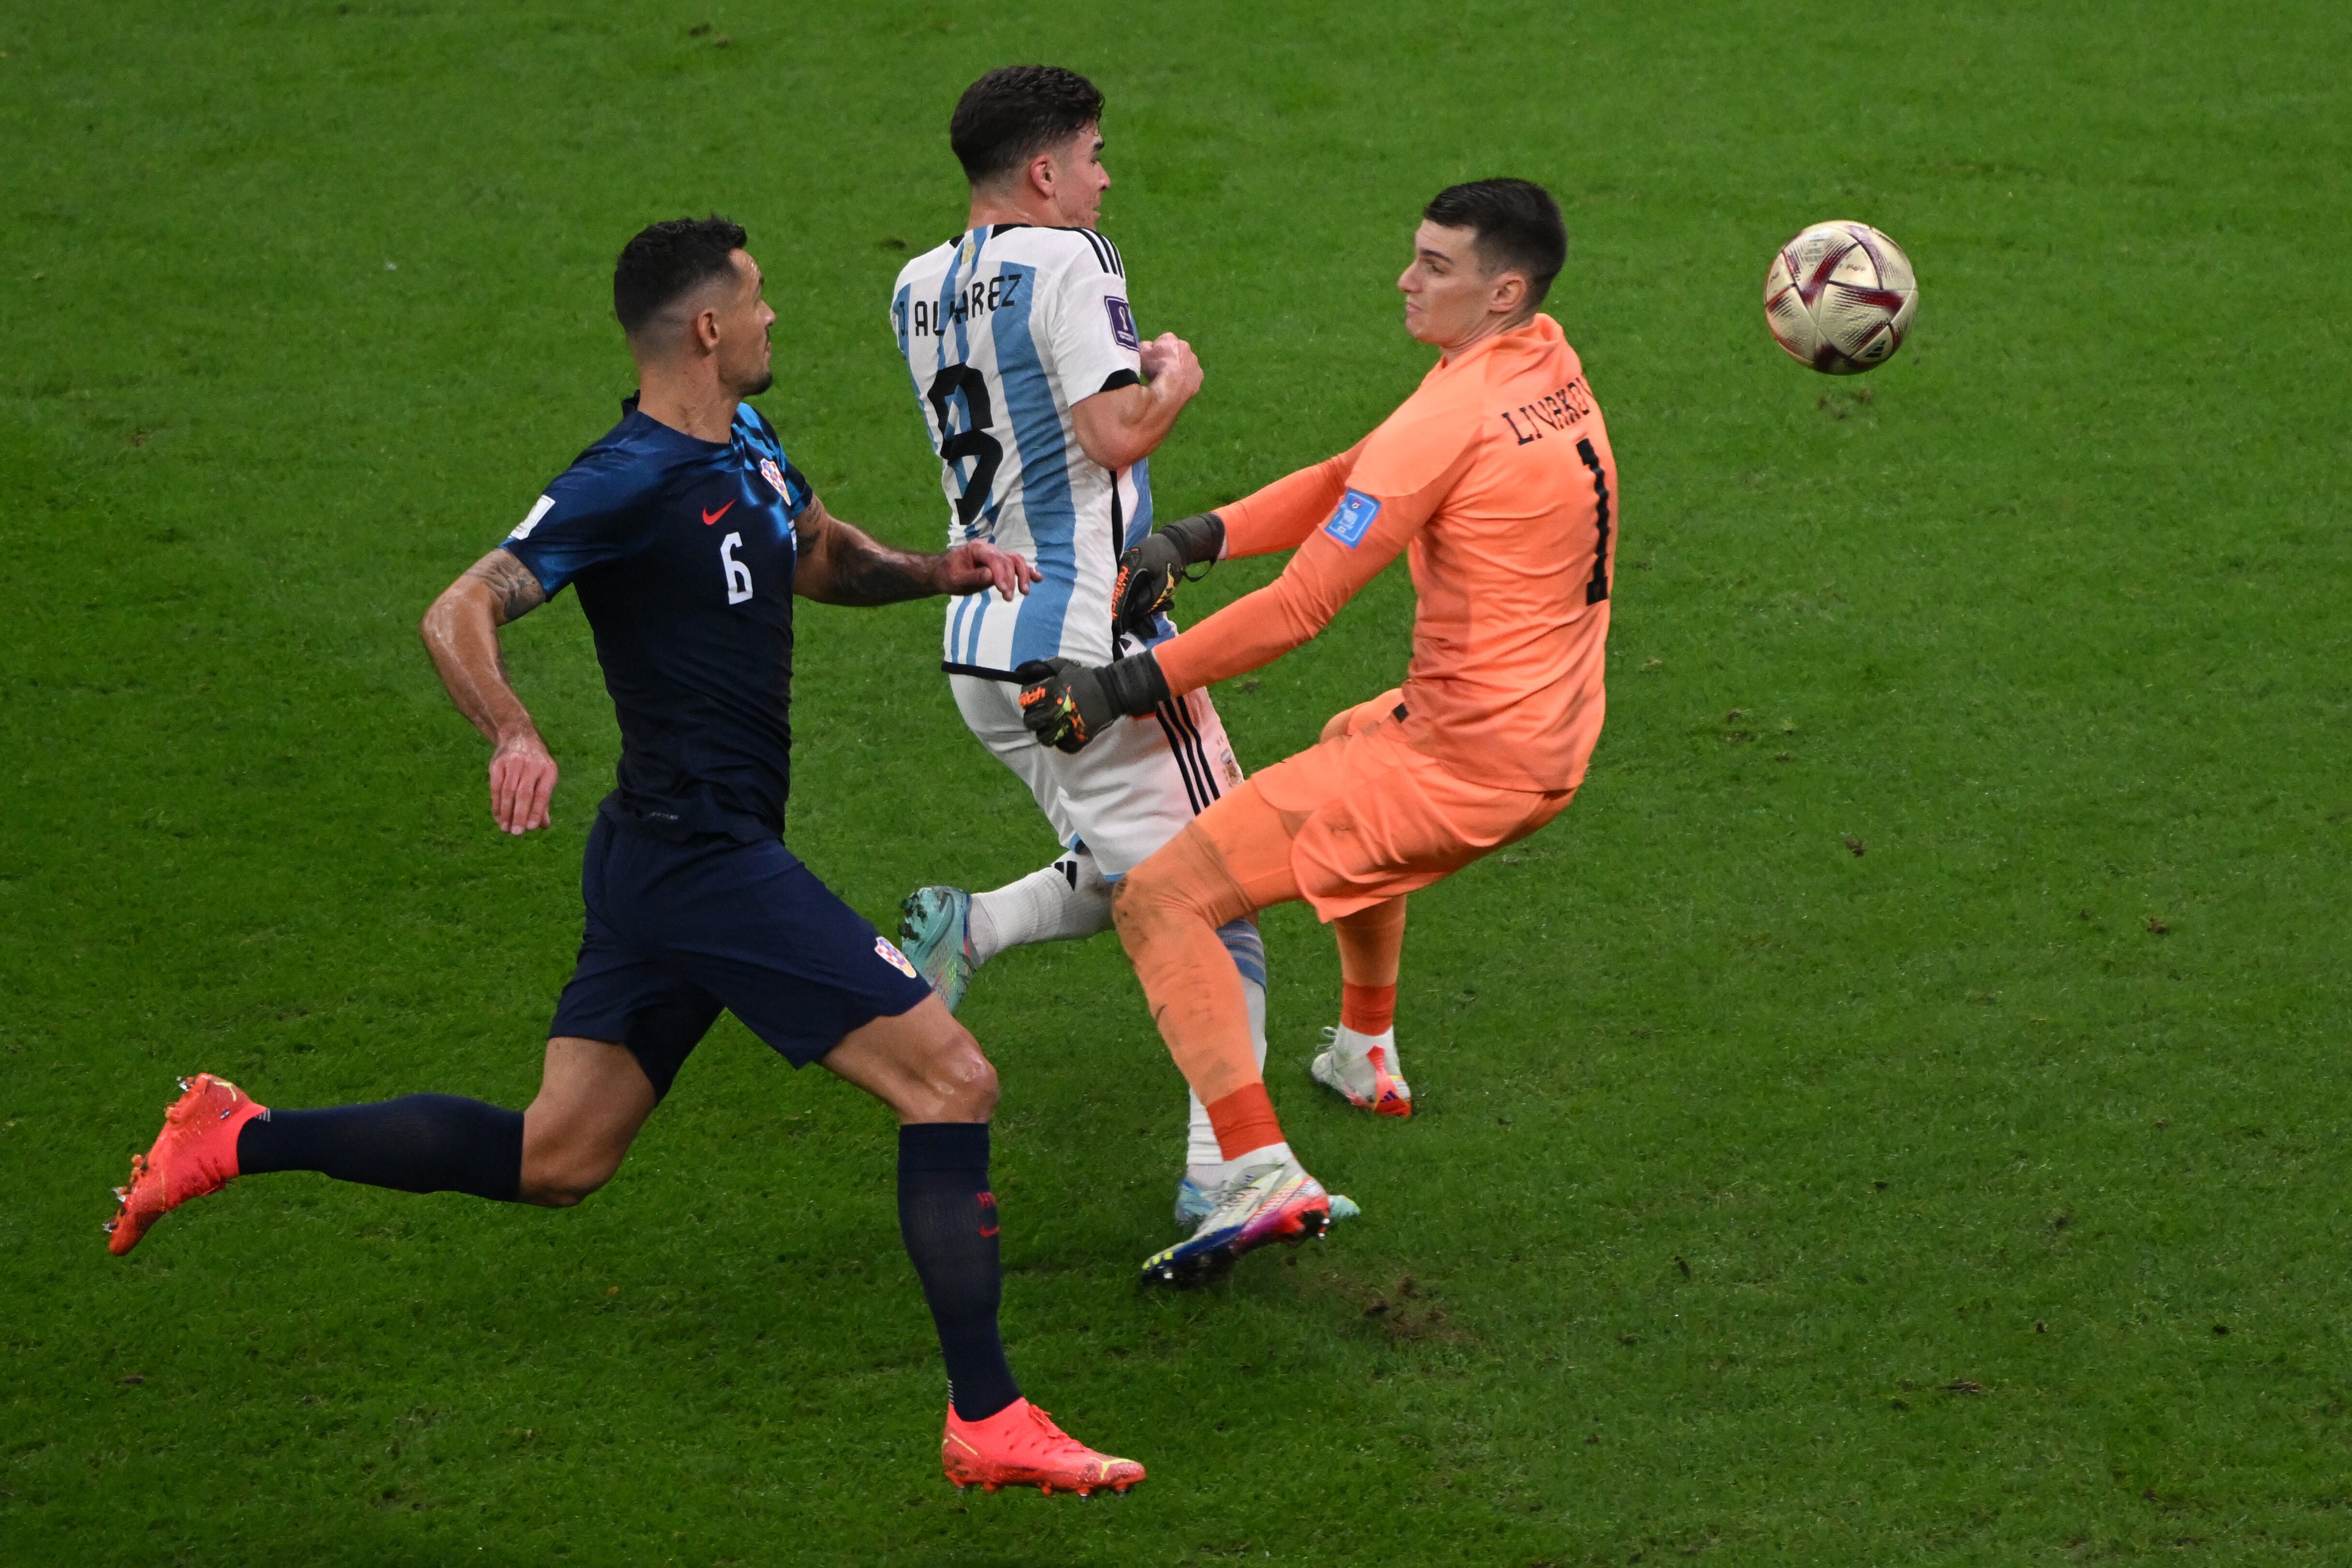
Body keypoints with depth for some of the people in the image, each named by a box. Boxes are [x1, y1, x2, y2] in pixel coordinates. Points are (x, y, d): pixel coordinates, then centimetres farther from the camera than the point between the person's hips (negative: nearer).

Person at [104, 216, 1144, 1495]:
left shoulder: (748, 446, 12)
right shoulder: (631, 482, -16)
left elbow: (819, 558, 31)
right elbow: (460, 615, -22)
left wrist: (935, 571, 13)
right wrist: (515, 738, -41)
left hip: (663, 860, 10)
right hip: (704, 859, -10)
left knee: (553, 1161, 15)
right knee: (950, 1081, -11)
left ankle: (239, 1141, 20)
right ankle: (987, 1424, -9)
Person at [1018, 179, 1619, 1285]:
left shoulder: (1450, 422, -21)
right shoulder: (1548, 367, 7)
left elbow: (1301, 607, -21)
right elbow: (1354, 482, 12)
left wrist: (1124, 688, -16)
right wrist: (1190, 540, 2)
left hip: (1452, 765, -10)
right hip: (1550, 748, 10)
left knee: (1158, 902, -8)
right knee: (1354, 740, 43)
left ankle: (1262, 1174, -21)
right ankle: (1367, 1054, 51)